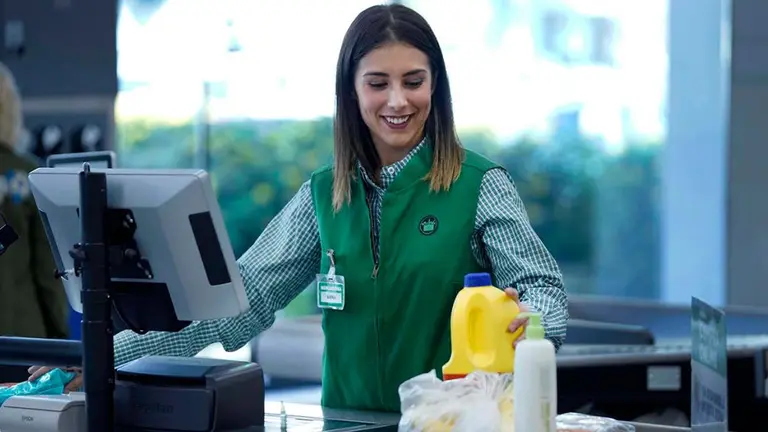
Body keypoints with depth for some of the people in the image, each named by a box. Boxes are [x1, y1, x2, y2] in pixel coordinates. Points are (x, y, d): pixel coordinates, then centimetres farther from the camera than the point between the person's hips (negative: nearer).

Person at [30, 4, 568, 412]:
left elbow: (543, 287, -6)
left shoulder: (480, 186, -1)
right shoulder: (323, 196, 8)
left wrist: (527, 320, -30)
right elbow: (244, 297, 3)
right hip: (351, 419, 3)